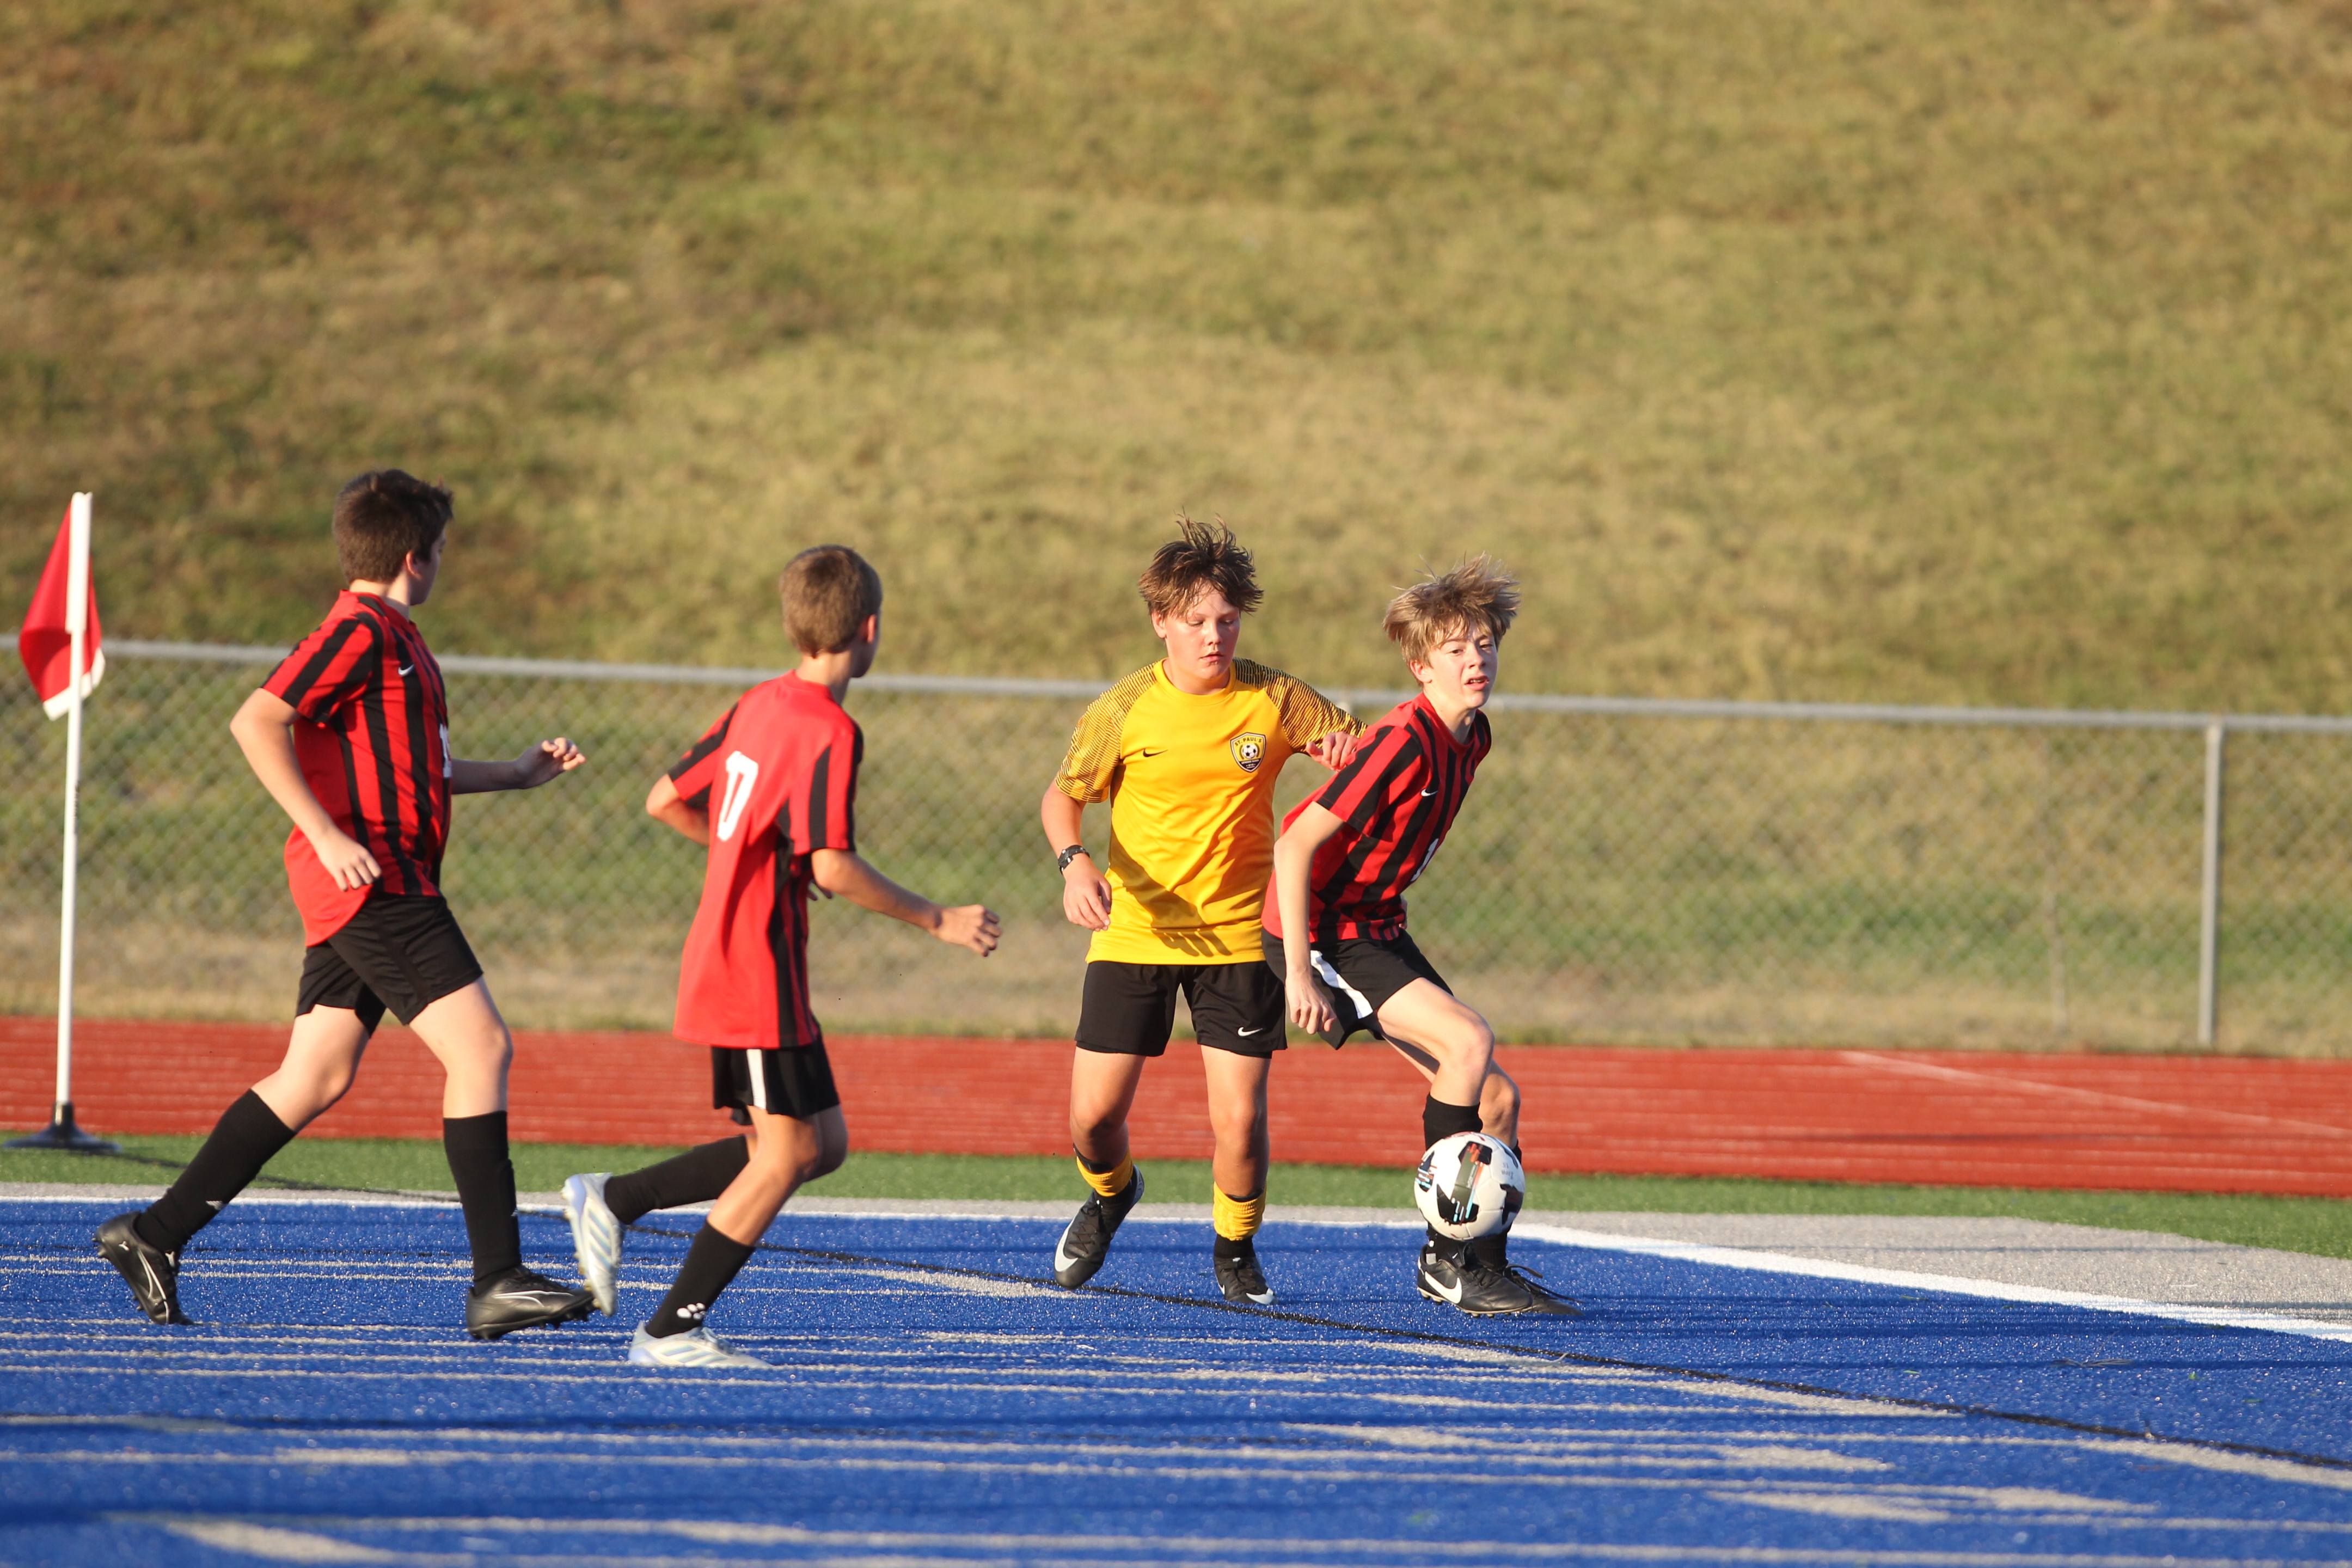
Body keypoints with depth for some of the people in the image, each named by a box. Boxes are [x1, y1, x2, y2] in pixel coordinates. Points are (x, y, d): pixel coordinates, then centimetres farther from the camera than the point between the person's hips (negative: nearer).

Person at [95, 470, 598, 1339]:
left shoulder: (392, 638, 20)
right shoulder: (359, 634, -11)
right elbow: (256, 722, -21)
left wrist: (514, 774, 37)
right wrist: (327, 834, -25)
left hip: (373, 890, 10)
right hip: (377, 883, -10)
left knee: (314, 1078, 9)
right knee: (482, 1048, -12)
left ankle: (156, 1232, 11)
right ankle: (497, 1282, -13)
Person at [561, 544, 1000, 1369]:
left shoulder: (758, 705, 10)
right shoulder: (830, 731, -16)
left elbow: (665, 801, 17)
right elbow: (833, 868, -23)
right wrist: (938, 921, -14)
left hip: (724, 959, 9)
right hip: (758, 969, -9)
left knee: (822, 1141, 12)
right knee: (788, 1149, -5)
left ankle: (612, 1201, 13)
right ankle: (673, 1328, -4)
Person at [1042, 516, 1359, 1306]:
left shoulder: (1274, 700, -6)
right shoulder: (1125, 709, -6)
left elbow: (1357, 745, 7)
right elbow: (1062, 797, 7)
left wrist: (1346, 751, -18)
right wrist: (1076, 863, -14)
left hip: (1237, 936, 0)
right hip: (1134, 934, 0)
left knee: (1239, 1120, -10)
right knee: (1093, 1115, -1)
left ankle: (1235, 1249, 20)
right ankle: (1110, 1194, 36)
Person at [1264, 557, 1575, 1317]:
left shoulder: (1471, 737, 4)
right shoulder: (1405, 741, -23)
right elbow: (1296, 845, -24)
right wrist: (1299, 972, -23)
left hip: (1377, 929, 9)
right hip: (1320, 932, -9)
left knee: (1495, 1096, 3)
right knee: (1469, 1039, -24)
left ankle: (1484, 1268, 12)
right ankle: (1448, 1254, -16)